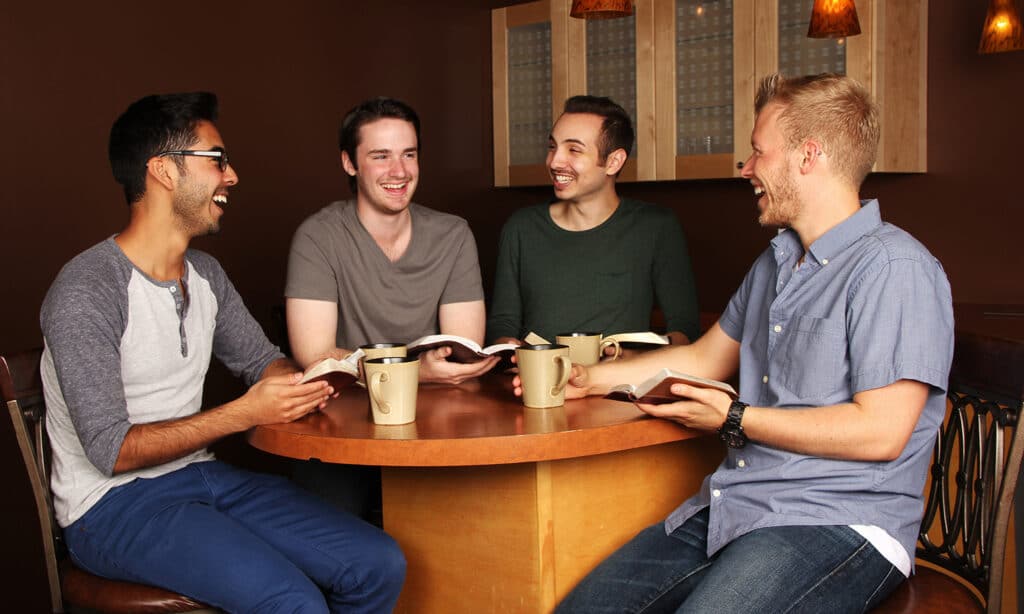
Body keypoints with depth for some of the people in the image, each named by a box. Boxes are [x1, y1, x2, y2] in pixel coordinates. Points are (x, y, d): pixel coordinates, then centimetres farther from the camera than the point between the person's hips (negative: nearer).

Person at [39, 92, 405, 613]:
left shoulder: (206, 274, 7)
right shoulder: (85, 295, -17)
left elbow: (261, 359, 20)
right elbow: (110, 450, -20)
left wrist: (298, 385, -5)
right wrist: (245, 413, -24)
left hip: (201, 474, 7)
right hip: (113, 505, -7)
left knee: (380, 565, -8)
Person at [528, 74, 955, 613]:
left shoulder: (894, 269, -11)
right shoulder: (775, 262, 19)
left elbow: (880, 432, -18)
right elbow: (704, 357, 28)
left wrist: (734, 419, -12)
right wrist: (587, 378, 23)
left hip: (838, 521, -7)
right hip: (730, 507, 8)